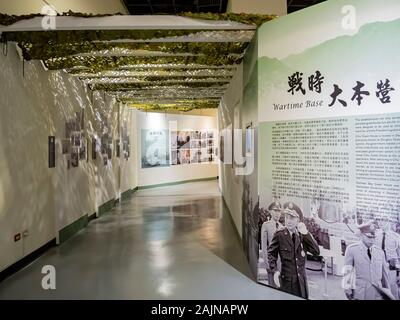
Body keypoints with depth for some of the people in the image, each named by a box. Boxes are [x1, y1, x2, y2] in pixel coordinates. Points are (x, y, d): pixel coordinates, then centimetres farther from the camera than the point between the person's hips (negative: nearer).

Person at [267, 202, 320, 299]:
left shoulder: (303, 235, 2)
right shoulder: (279, 234, -7)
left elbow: (316, 252, -8)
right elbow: (271, 253, -1)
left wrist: (306, 234, -17)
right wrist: (274, 271, -15)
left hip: (301, 280, 3)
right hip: (286, 280, -3)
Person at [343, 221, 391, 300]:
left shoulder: (380, 252, 8)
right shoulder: (351, 249, -2)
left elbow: (385, 274, 12)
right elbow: (347, 272, 0)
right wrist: (348, 291, -2)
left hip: (378, 295, 3)